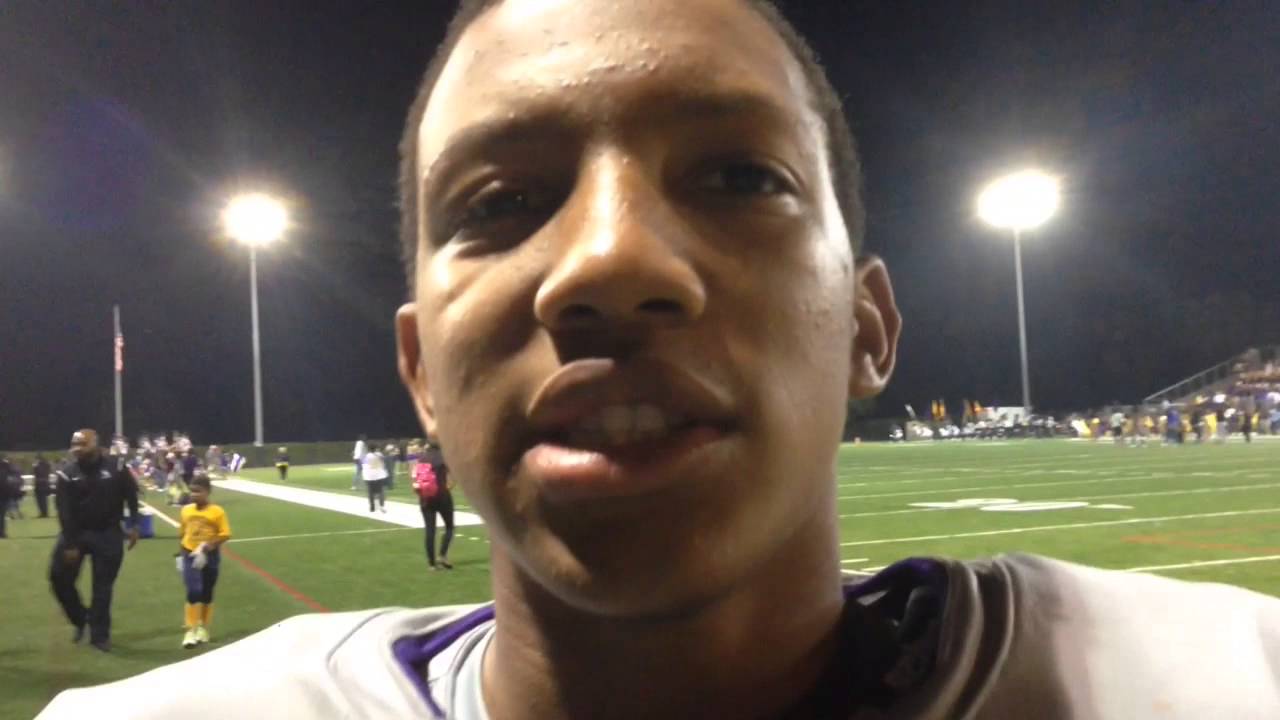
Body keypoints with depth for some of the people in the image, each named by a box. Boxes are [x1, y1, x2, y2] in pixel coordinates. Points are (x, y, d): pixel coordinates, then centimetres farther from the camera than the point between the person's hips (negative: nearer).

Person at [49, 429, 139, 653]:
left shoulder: (116, 468, -10)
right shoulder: (66, 474, -12)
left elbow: (131, 496, 3)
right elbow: (65, 512, -13)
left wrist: (133, 525, -1)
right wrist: (69, 544, -15)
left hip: (108, 534, -1)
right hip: (76, 532, 1)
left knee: (103, 585, 3)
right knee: (59, 576, -3)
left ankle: (99, 634, 16)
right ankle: (80, 619, 23)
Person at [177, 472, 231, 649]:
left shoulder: (217, 511, -10)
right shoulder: (186, 510, 1)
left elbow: (225, 535, -12)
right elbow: (181, 534, 10)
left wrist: (207, 546, -21)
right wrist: (181, 555, 9)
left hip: (210, 556, -1)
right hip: (190, 556, 1)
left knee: (206, 594, 12)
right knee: (193, 592, -10)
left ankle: (203, 628, 27)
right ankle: (191, 630, -3)